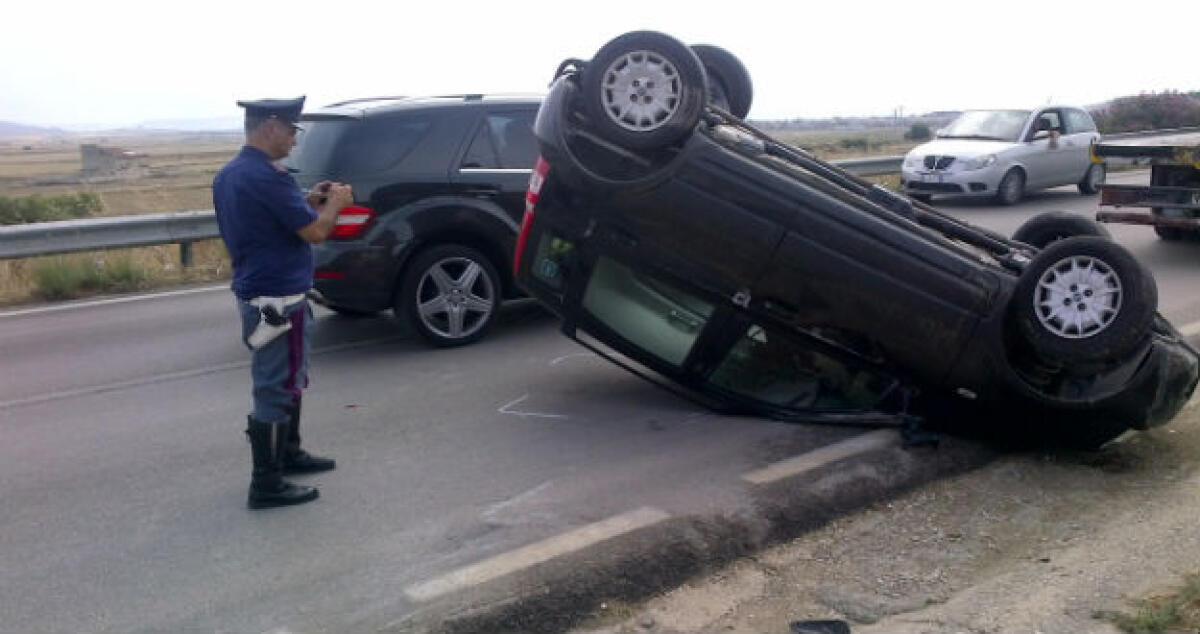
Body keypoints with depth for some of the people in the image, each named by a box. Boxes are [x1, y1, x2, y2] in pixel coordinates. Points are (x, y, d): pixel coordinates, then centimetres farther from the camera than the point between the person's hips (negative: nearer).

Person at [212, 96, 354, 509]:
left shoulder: (228, 175, 10)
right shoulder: (266, 177, -21)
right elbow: (315, 232, -19)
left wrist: (306, 202, 14)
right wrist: (335, 205, 0)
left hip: (254, 292, 10)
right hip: (279, 300, -10)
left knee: (287, 380, 23)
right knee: (276, 389, -2)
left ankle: (288, 454, 37)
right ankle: (266, 486, 6)